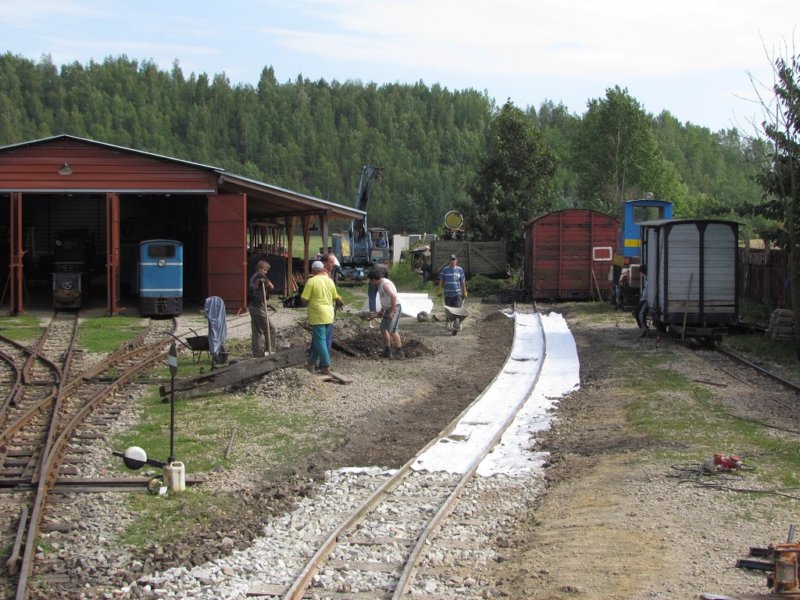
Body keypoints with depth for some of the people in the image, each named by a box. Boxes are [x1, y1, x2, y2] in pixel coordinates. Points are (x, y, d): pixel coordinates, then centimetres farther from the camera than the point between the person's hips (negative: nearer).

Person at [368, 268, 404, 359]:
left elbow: (393, 297, -28)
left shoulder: (385, 284, -19)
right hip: (387, 309, 11)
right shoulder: (380, 284, 13)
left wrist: (392, 312, -26)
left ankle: (400, 352, -14)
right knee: (383, 329, 14)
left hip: (394, 308, -11)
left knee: (392, 330, -17)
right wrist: (382, 310, 21)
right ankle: (388, 351, 22)